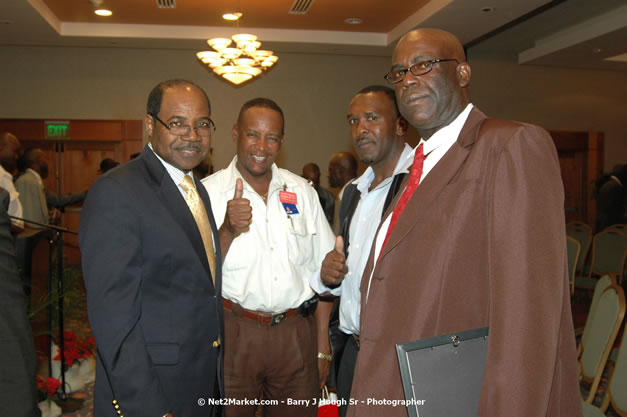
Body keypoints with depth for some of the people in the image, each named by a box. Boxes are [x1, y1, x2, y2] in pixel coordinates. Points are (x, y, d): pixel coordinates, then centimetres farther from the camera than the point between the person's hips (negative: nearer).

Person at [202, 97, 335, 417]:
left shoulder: (302, 192, 6)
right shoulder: (208, 192, -3)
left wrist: (323, 346, 7)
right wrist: (228, 230, -24)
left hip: (297, 333, 3)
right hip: (233, 332, -2)